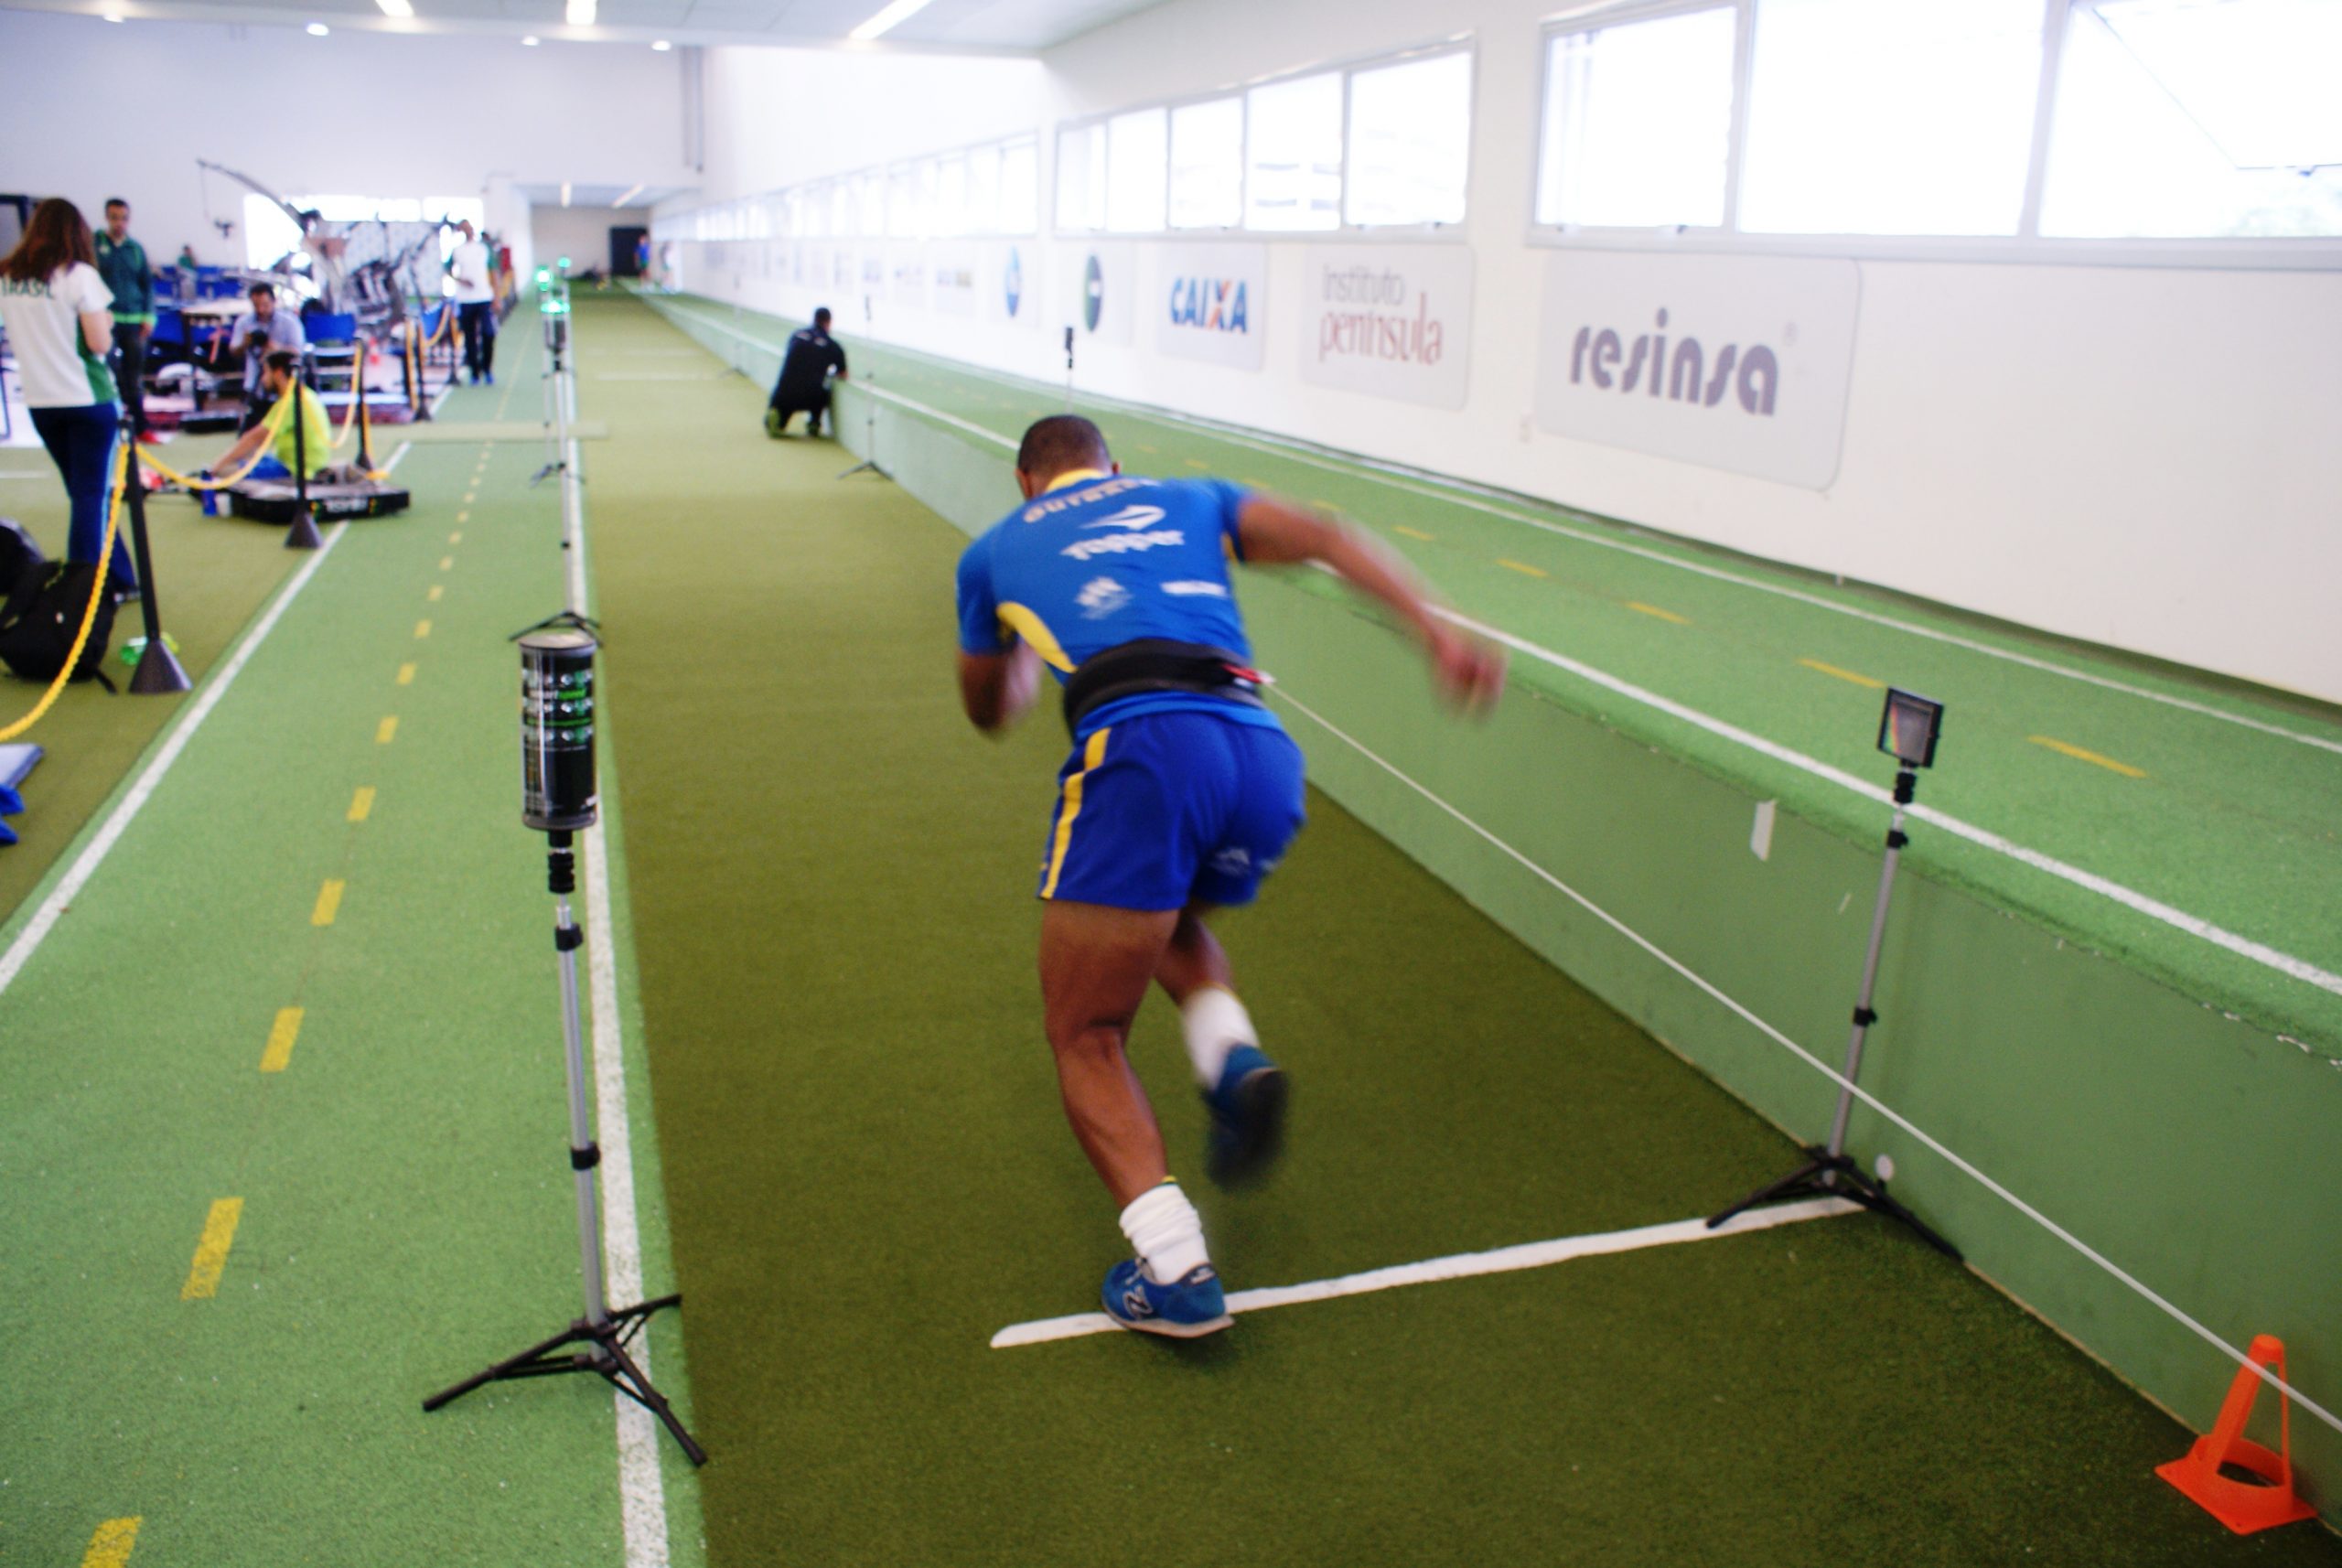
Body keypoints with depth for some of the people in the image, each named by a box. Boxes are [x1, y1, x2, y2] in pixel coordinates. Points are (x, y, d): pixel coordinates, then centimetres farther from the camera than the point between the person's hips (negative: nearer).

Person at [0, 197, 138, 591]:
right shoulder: (78, 275, -11)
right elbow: (99, 343, -14)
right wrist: (105, 321, 4)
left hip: (39, 401, 6)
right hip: (88, 397, -6)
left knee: (85, 493, 15)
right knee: (93, 495, 0)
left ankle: (120, 580, 22)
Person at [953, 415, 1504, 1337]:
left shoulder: (994, 550, 28)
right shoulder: (1188, 501, 31)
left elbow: (988, 709, 41)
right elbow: (1323, 538, 12)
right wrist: (1435, 634, 3)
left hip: (1137, 751, -3)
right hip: (1262, 752, 4)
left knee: (1084, 1036, 10)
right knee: (1169, 915, 35)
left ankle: (1173, 1270, -5)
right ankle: (1232, 1058, 6)